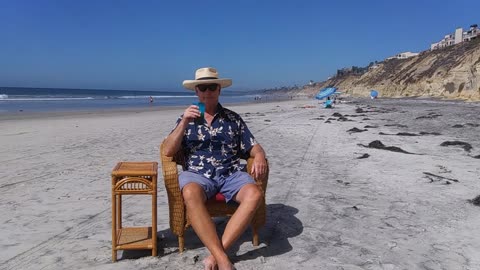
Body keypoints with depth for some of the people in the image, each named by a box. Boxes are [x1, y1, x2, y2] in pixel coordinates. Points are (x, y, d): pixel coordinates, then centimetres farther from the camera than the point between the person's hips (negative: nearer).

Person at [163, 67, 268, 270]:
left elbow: (253, 147, 13)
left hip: (230, 174, 2)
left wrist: (259, 157, -12)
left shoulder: (233, 118, 15)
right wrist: (184, 123, -9)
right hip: (197, 173, -1)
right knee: (191, 194, -37)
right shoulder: (186, 119, 14)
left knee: (254, 194, -30)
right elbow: (168, 151, 4)